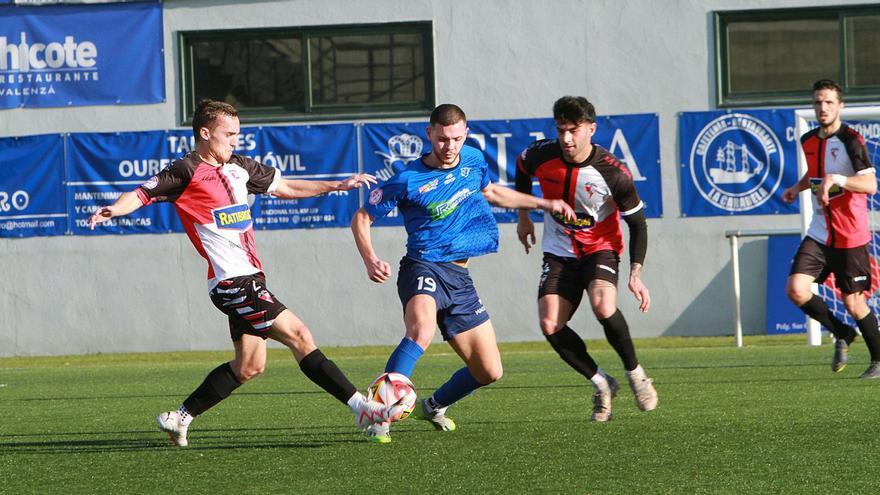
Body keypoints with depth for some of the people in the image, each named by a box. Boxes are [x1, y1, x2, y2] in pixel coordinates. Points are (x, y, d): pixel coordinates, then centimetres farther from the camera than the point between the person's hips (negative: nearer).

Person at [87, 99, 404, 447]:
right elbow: (143, 193, -12)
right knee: (299, 336, -13)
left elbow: (284, 187, 27)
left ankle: (180, 418, 21)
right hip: (232, 281, -10)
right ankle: (360, 408, -13)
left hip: (249, 278, 10)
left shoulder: (238, 168, 16)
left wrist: (338, 185, 26)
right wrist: (113, 209, -33)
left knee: (249, 366, 13)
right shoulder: (188, 172, -8)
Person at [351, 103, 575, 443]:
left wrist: (543, 204, 31)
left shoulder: (474, 160, 8)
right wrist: (370, 260, -19)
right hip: (424, 267, -6)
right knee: (422, 330, -39)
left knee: (489, 372, 6)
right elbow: (362, 218, -2)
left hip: (459, 276, 6)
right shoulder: (409, 180, -9)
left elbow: (490, 192, 31)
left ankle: (434, 406, 34)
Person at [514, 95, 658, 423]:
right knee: (550, 326, -15)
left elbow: (637, 223, -9)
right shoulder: (541, 156, -14)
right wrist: (524, 217, 18)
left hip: (601, 248, -3)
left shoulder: (613, 172, -21)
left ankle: (635, 374, -7)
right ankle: (601, 385, 5)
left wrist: (636, 273, -17)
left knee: (603, 307, -32)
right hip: (559, 252, 3)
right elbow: (521, 169, 13)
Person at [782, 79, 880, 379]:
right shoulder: (809, 141, 9)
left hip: (850, 237, -6)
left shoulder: (851, 140, -13)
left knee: (854, 302, 1)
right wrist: (798, 187, 15)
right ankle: (841, 334, 11)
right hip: (819, 233, 6)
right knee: (796, 289, -12)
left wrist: (836, 179, -35)